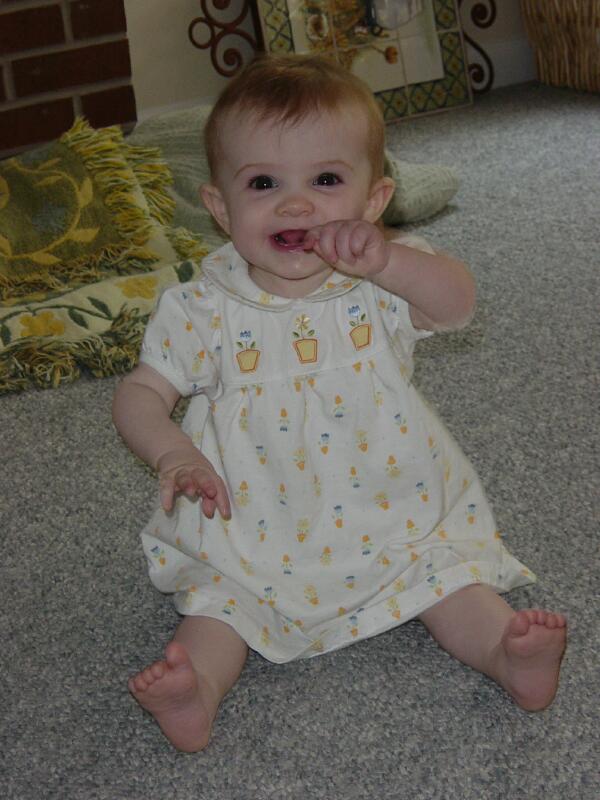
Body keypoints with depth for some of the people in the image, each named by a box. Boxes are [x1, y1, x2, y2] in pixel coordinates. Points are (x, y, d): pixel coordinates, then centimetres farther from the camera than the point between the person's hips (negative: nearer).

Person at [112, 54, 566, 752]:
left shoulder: (380, 282, -9)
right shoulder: (203, 310, -10)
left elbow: (458, 302, -28)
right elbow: (139, 394, -4)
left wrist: (387, 259, -47)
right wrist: (173, 454, -26)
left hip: (391, 517, 1)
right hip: (252, 529, 0)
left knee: (445, 564, -14)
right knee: (217, 588, -19)